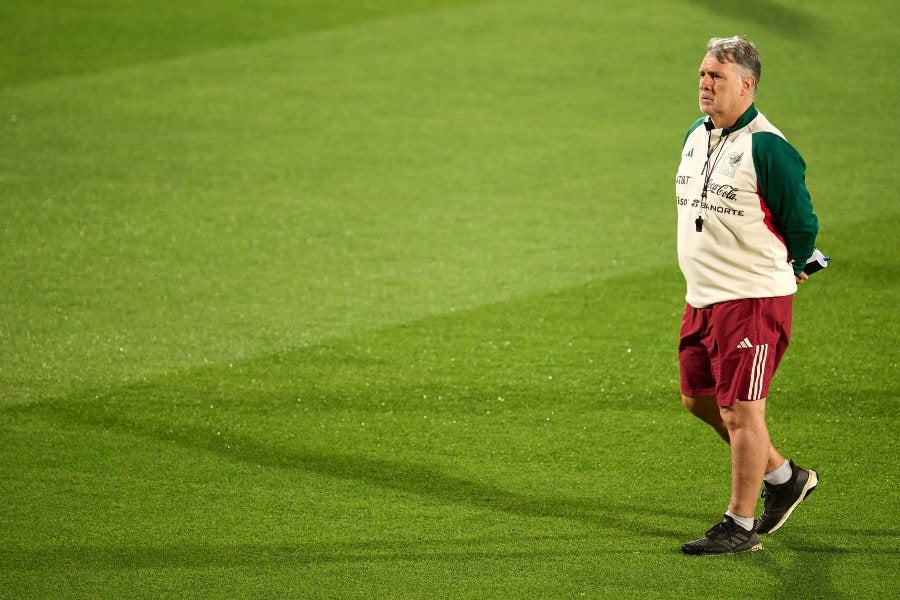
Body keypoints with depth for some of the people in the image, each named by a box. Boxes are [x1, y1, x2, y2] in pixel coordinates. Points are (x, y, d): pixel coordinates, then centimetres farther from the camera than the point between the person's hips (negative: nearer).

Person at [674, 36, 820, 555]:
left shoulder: (767, 148, -17)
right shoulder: (697, 137, 9)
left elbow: (802, 225, -10)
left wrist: (782, 269, 3)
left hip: (753, 299, -9)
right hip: (702, 297, 9)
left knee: (740, 411, -4)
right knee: (699, 398, 16)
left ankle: (741, 525, 7)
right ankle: (782, 476, 33)